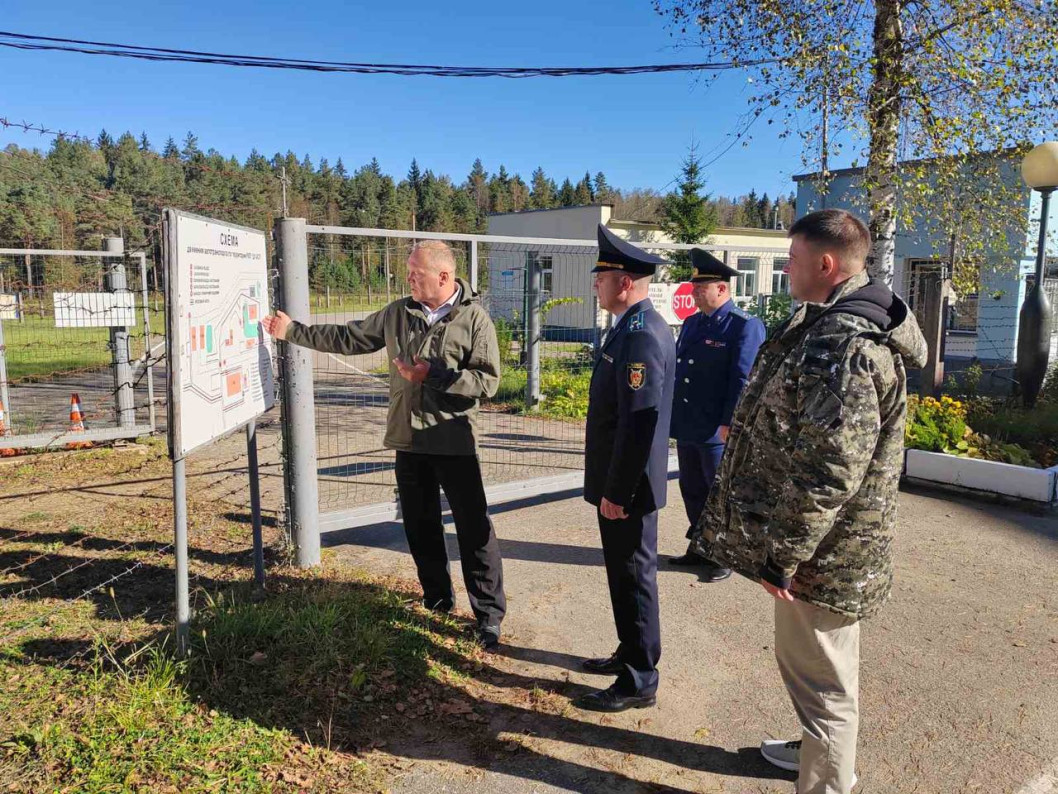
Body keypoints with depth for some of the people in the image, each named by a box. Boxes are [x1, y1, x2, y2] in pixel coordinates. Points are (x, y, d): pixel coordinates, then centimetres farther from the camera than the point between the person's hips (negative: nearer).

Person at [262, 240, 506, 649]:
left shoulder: (474, 318, -8)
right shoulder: (398, 313, 5)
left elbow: (487, 381, -12)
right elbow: (347, 338, 13)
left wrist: (433, 376, -19)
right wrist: (292, 331, 13)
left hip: (454, 442, -4)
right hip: (409, 439, 5)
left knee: (474, 528, -1)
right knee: (420, 525, 14)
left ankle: (489, 614, 10)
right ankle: (437, 597, 33)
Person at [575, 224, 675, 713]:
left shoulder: (643, 335, -22)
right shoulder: (632, 328, 11)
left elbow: (639, 421, -26)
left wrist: (617, 491, -21)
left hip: (627, 487, -10)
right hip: (617, 481, 10)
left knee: (634, 579, 3)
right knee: (624, 575, 21)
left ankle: (639, 682, 18)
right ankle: (631, 653, 38)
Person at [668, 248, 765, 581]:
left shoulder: (745, 326, -11)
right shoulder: (691, 323, 13)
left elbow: (743, 380, -15)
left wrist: (728, 425, -18)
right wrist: (673, 415, 15)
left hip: (718, 432, -8)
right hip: (687, 429, 8)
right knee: (692, 491, 17)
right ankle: (699, 548, 33)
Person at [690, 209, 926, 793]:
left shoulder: (845, 346, -26)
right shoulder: (829, 324, 9)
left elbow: (830, 470, -28)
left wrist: (781, 554, -22)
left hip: (824, 552, -11)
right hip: (830, 545, 11)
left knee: (820, 673, 6)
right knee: (813, 662, 27)